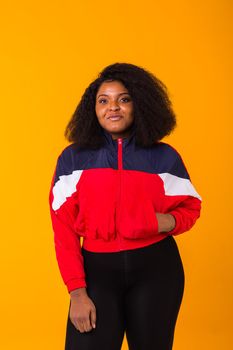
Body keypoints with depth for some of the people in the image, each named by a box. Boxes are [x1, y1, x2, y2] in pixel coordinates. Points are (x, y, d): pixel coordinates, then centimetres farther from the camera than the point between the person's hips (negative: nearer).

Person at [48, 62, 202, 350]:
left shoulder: (164, 157, 2)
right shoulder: (73, 159, 0)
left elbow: (190, 207, 13)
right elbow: (63, 229, -1)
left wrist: (168, 221, -12)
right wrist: (77, 291, -10)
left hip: (156, 268, 1)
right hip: (98, 268, -1)